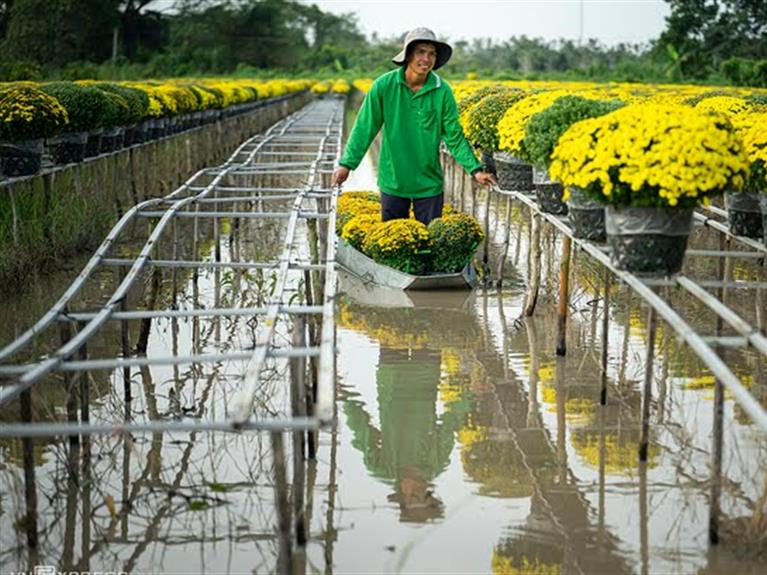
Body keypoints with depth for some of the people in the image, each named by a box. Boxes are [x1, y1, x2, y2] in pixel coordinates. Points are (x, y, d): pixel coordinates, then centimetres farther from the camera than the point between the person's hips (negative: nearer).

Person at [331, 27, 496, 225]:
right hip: (392, 184, 0)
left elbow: (454, 137, -2)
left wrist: (475, 170, -10)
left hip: (429, 185, 0)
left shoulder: (442, 91, -8)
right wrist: (346, 164, -11)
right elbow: (365, 128, -4)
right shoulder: (384, 86, -10)